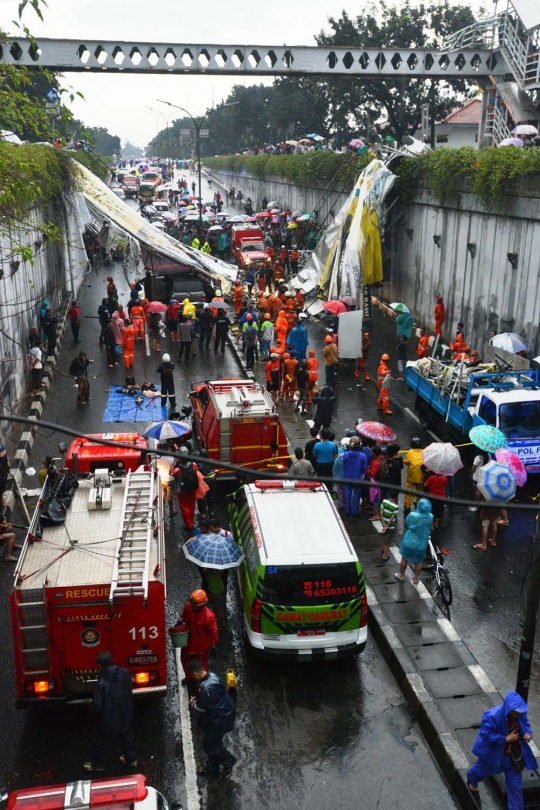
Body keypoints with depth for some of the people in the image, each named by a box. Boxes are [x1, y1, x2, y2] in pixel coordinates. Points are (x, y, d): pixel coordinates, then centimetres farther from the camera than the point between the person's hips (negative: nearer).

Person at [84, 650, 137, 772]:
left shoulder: (102, 683, -32)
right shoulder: (124, 673, -16)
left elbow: (97, 705, -24)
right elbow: (130, 688, 1)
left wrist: (92, 711, -2)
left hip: (107, 718, -5)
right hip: (125, 715, 5)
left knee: (98, 740, 21)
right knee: (126, 735, 28)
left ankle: (97, 764, 39)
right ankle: (131, 759, 44)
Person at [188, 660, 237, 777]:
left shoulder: (207, 689, -34)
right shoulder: (212, 676, -4)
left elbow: (199, 710, -21)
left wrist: (191, 703, -2)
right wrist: (197, 700, 3)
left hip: (219, 719, -9)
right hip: (221, 715, 9)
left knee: (209, 745, 8)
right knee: (212, 742, 22)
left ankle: (228, 761, 26)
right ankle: (212, 769, 39)